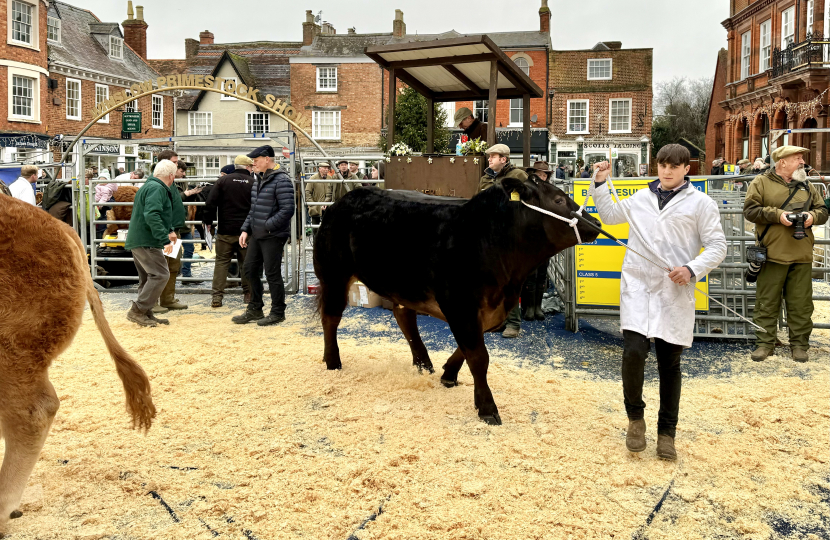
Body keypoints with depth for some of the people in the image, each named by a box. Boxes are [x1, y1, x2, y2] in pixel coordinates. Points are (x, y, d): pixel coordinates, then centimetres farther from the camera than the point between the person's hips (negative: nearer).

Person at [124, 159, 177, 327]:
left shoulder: (148, 186, 20)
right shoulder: (157, 188, -14)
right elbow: (151, 215, -26)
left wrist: (169, 230, 32)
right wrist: (165, 239, -29)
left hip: (137, 241, 11)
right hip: (146, 242, -11)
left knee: (148, 278, 14)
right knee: (160, 274, -11)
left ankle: (146, 314, 18)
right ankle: (137, 310, -10)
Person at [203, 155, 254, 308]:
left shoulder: (223, 180, -1)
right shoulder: (253, 183, -1)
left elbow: (210, 203, -5)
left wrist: (208, 222, 6)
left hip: (225, 231, 0)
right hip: (246, 232, 0)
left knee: (221, 262, 5)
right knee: (246, 263, 12)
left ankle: (217, 297, -1)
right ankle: (249, 294, 17)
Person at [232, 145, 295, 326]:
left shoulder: (281, 180, -15)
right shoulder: (258, 179, 15)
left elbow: (287, 210, -21)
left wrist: (267, 226, -20)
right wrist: (245, 229, 11)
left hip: (273, 236, -9)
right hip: (256, 235, 9)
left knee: (272, 274, -2)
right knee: (250, 270, 14)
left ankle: (277, 312, 13)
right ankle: (255, 309, 27)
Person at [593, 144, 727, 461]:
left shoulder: (700, 203, 2)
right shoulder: (641, 198, 12)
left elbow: (717, 246, 0)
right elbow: (608, 216, 26)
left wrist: (692, 268, -15)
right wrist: (601, 184, 14)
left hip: (675, 293, -1)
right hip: (637, 286, 1)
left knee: (670, 363, 7)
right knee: (633, 352, -16)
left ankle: (666, 432, 23)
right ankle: (635, 417, 9)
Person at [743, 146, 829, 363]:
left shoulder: (807, 186, 16)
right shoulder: (761, 182, 1)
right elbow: (750, 210, -6)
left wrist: (813, 216, -4)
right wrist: (778, 215, -16)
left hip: (802, 256, 4)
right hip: (772, 254, -4)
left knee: (801, 304, 6)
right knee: (767, 302, 2)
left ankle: (799, 344, 17)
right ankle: (765, 343, 12)